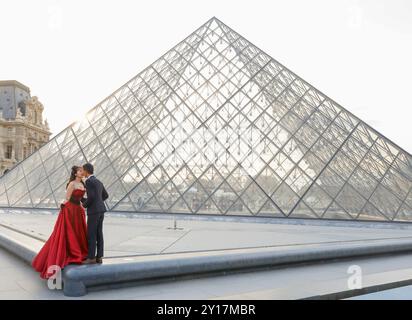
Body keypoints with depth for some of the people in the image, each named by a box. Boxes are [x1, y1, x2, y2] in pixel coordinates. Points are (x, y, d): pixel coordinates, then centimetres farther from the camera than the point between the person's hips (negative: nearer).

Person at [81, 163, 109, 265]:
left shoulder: (88, 181, -11)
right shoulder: (98, 182, 18)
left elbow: (91, 197, -22)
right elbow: (105, 195, 25)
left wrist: (85, 204, -1)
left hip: (94, 211, -9)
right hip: (100, 209, 9)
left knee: (91, 234, -2)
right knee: (98, 234, 9)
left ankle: (91, 258, 2)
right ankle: (99, 257, 11)